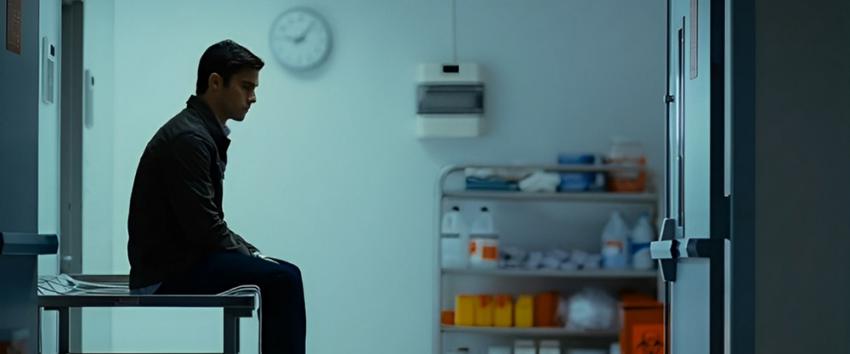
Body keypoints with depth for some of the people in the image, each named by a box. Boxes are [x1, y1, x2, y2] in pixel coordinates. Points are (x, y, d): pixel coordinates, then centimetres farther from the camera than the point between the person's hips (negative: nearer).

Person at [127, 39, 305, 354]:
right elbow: (204, 228, -21)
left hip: (179, 260, 10)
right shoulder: (188, 138, -18)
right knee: (283, 279, -19)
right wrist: (252, 255, -9)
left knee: (281, 278, 13)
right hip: (167, 272, -10)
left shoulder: (207, 133, 14)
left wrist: (251, 252, 8)